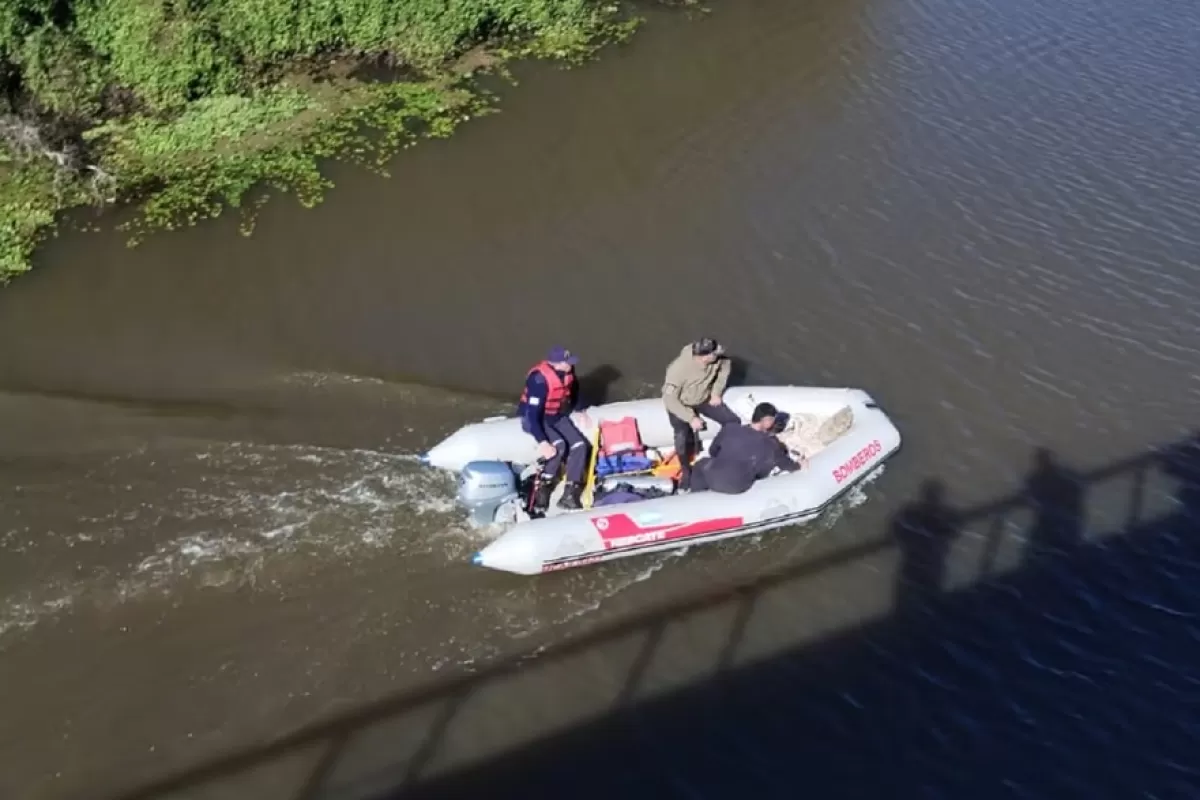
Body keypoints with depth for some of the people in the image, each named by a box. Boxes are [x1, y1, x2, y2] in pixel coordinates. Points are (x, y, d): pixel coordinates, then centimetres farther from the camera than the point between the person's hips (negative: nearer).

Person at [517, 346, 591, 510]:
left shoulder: (567, 371, -9)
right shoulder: (540, 380, -32)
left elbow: (573, 391, 16)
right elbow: (533, 414, -34)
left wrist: (579, 411, 10)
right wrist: (542, 442, -40)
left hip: (557, 416, 7)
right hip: (534, 418, -7)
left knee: (579, 445, -12)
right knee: (558, 445, -31)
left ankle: (570, 494, -10)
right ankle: (542, 489, -14)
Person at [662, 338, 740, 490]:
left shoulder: (718, 356, -26)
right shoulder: (679, 369, -39)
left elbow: (724, 367, 0)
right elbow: (670, 399, -30)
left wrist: (716, 393, -3)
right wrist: (691, 418, -28)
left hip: (704, 398, 5)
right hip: (680, 404, -5)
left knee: (732, 421, -3)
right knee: (682, 436, -24)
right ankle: (686, 471, 2)